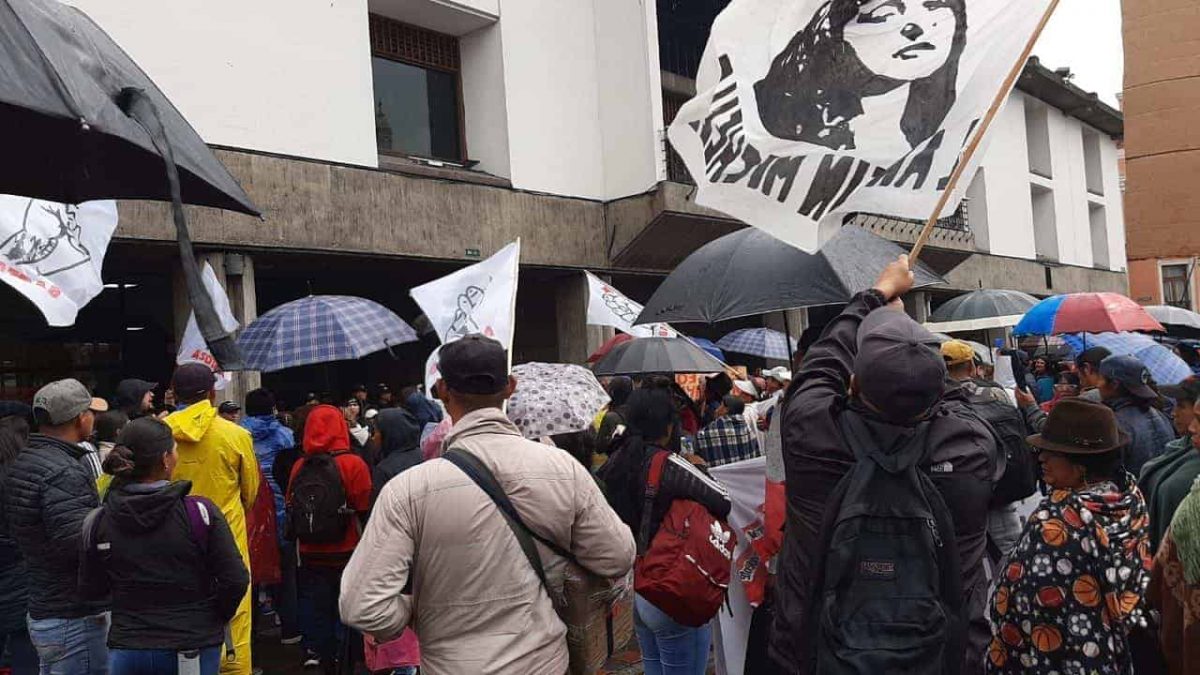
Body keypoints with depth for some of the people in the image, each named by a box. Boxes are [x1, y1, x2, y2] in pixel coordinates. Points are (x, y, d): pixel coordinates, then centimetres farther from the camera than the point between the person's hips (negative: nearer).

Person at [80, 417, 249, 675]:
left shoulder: (99, 521, -6)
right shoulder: (200, 512, -15)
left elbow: (91, 589, 4)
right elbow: (235, 580, -14)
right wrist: (214, 620, 3)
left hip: (126, 647, 3)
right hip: (192, 649, -2)